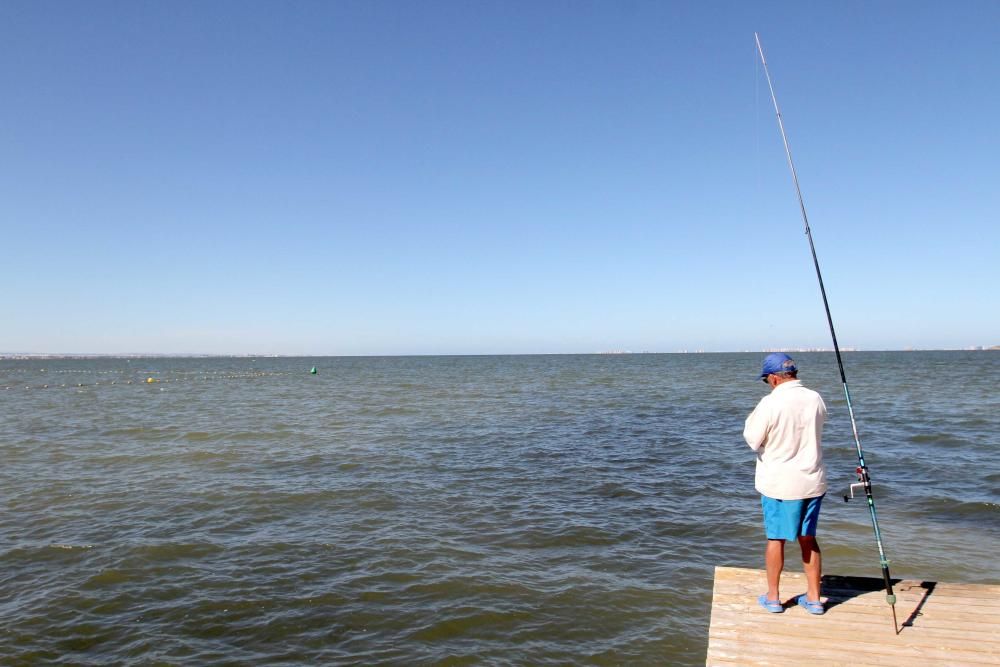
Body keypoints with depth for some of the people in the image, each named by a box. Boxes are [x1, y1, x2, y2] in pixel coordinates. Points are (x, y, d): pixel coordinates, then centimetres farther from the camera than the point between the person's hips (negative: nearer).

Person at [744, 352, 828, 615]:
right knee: (808, 539, 16)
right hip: (812, 481, 5)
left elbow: (753, 440, -9)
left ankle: (773, 597, 21)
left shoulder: (770, 403, -18)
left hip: (779, 483, -5)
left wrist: (753, 417, 5)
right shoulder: (815, 399, -1)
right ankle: (814, 598, 24)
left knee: (776, 539, 9)